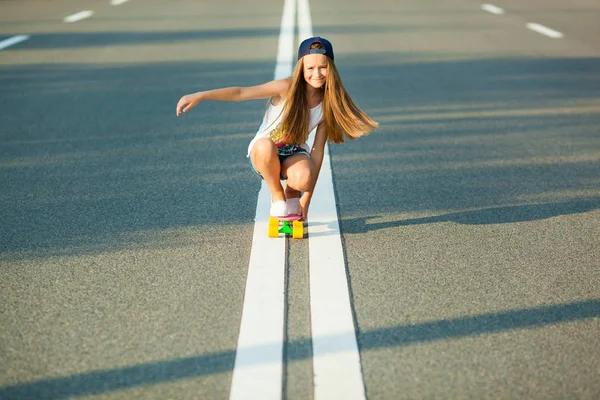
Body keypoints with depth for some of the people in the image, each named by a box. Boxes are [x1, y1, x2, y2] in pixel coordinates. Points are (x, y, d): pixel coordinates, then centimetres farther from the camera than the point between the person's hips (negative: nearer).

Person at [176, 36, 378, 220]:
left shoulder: (328, 104, -10)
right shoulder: (287, 88, -20)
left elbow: (317, 152, -11)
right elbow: (240, 93, -21)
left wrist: (306, 198, -13)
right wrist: (199, 96, -31)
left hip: (292, 155, 1)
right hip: (262, 155, -1)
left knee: (303, 179, -36)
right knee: (266, 145, -40)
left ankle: (291, 193, 3)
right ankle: (277, 196, -12)